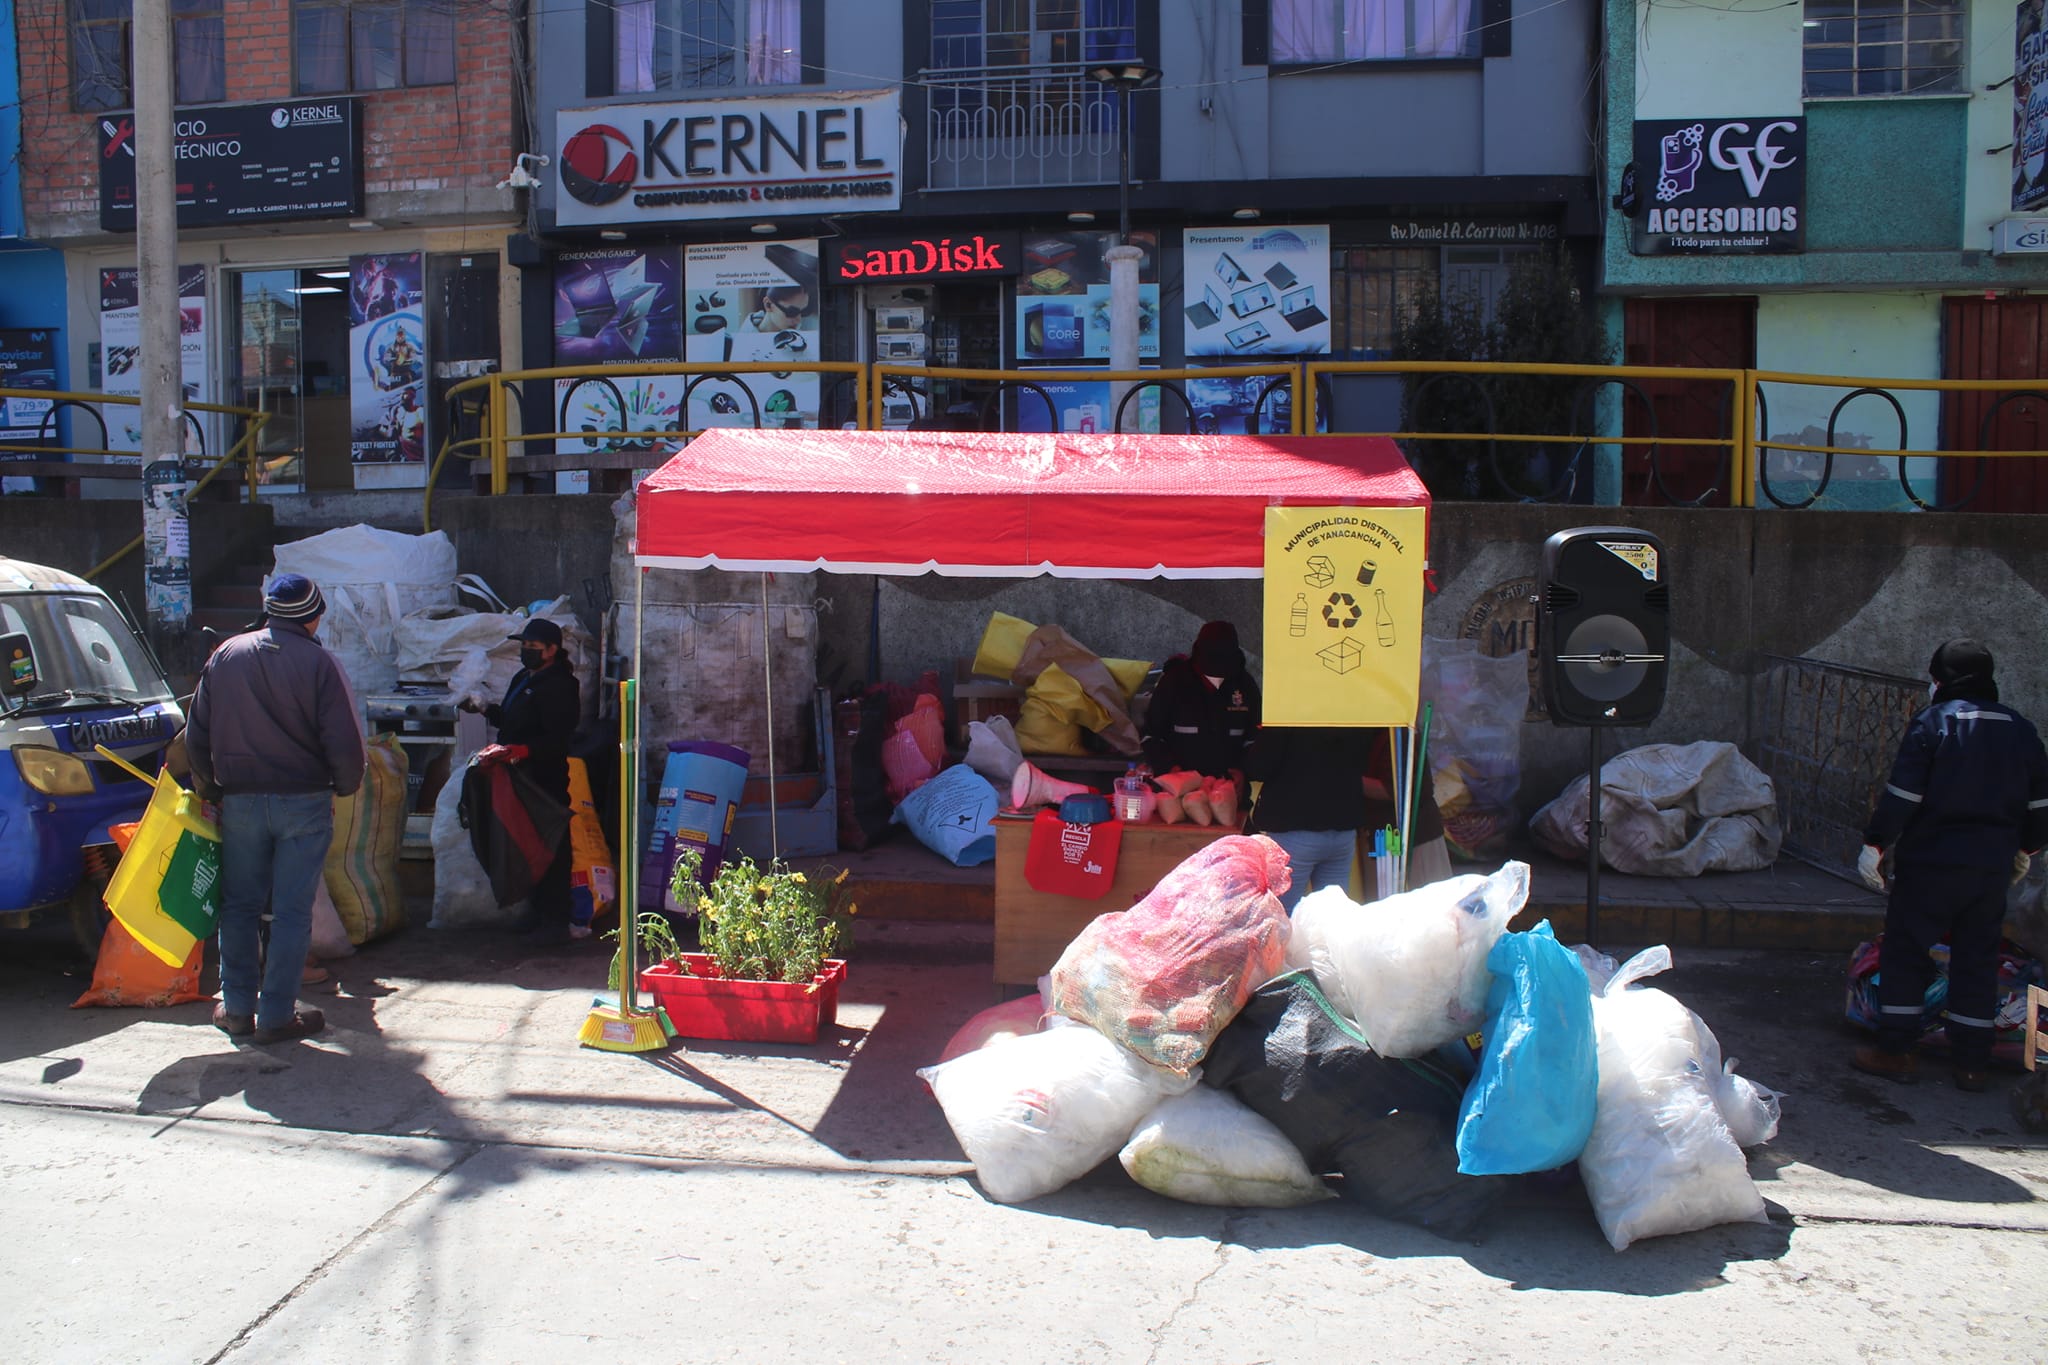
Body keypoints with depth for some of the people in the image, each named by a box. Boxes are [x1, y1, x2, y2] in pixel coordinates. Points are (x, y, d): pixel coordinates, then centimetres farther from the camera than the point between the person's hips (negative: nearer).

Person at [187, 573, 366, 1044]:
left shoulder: (226, 655, 4)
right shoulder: (317, 661, -9)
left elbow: (197, 734, 8)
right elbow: (344, 741, -13)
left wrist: (213, 784, 21)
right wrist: (344, 787, 5)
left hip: (239, 800, 4)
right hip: (304, 800, -3)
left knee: (239, 906, 14)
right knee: (292, 912, 3)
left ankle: (237, 1009, 20)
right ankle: (277, 1015, 5)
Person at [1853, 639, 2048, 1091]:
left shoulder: (1932, 723, -10)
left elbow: (1902, 796, -14)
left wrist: (1875, 845, -7)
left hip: (1931, 862, -5)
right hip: (1993, 865, 5)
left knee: (1905, 952, 4)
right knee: (1977, 960, 11)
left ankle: (1896, 1050, 7)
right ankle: (1972, 1062, 15)